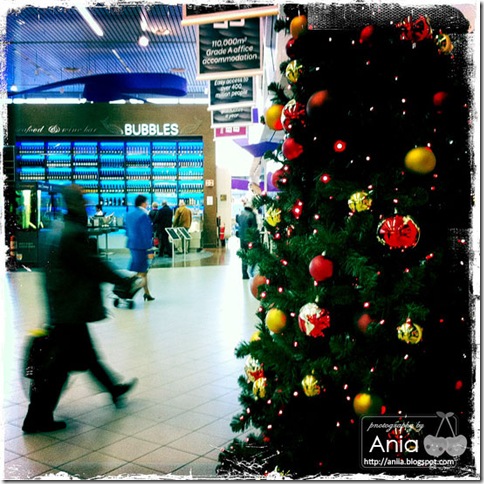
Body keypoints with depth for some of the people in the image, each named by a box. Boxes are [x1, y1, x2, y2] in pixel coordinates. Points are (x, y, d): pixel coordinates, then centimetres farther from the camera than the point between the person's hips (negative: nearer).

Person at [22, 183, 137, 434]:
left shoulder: (58, 232, 8)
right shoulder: (73, 234, -21)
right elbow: (95, 266, -19)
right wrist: (124, 281, -6)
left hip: (61, 307, 10)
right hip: (71, 310, -10)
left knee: (86, 353, 22)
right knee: (59, 364, 0)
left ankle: (114, 388, 40)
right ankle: (38, 418, 9)